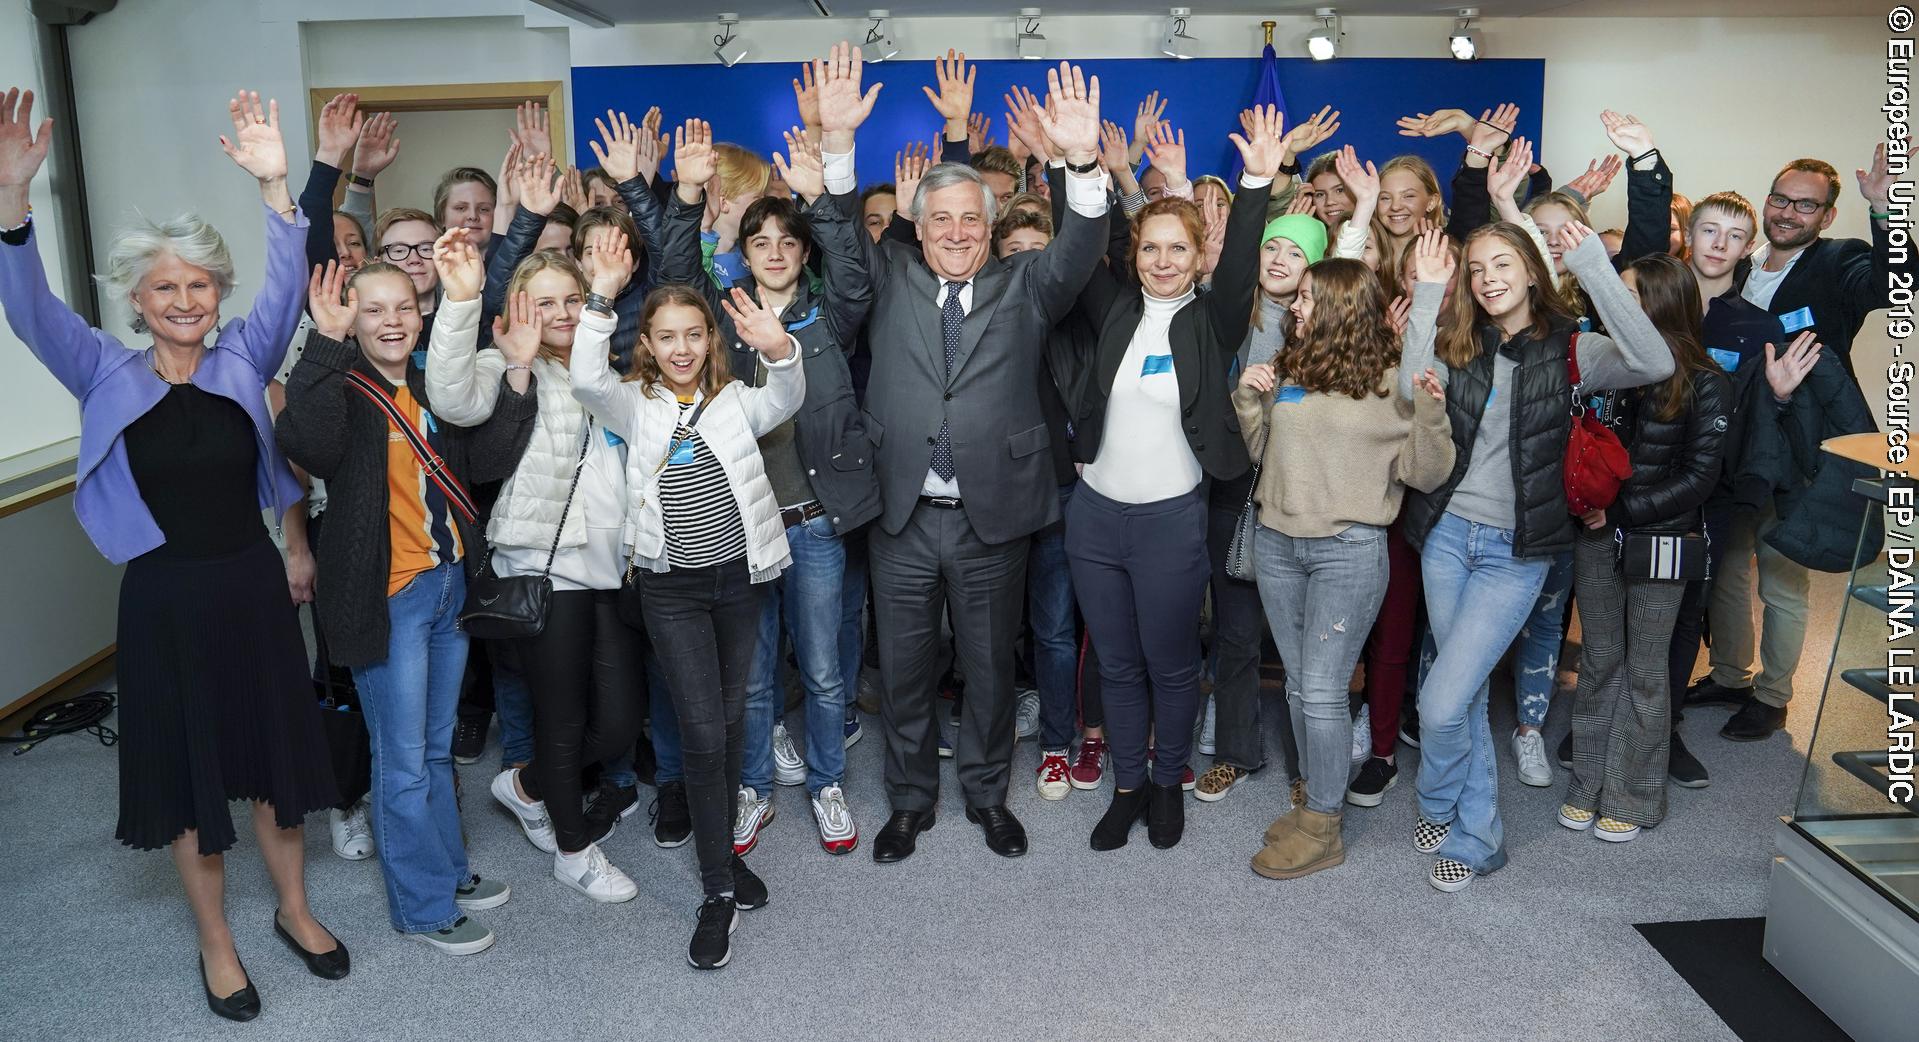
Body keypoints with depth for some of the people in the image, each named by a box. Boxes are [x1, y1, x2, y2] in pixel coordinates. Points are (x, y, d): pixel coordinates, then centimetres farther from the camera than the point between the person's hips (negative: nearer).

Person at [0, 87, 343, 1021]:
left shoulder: (244, 360, 1)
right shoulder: (107, 375, -1)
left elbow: (284, 288, -12)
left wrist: (274, 186, -25)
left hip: (253, 584, 1)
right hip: (165, 598, -1)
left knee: (276, 752, 13)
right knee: (188, 768, 11)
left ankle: (294, 909, 34)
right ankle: (215, 941, 29)